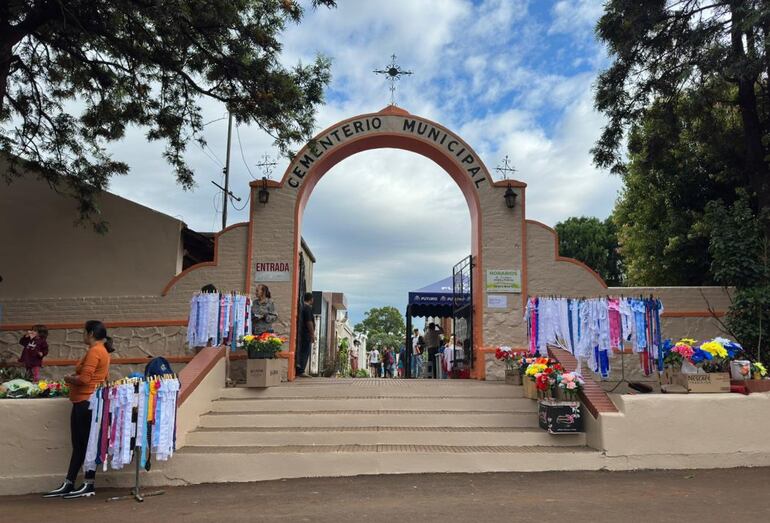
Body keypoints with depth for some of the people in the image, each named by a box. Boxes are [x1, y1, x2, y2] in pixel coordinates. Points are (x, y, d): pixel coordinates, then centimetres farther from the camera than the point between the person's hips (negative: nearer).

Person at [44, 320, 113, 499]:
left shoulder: (94, 351, -15)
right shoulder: (102, 351, 16)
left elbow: (84, 378, -21)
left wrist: (69, 379, -3)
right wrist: (75, 377, 11)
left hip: (86, 402, -10)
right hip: (83, 402, 10)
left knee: (87, 444, -4)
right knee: (78, 445, 13)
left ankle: (89, 486, 3)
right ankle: (68, 485, 19)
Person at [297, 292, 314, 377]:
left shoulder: (301, 306, 16)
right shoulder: (308, 308, -13)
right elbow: (309, 322, -19)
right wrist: (312, 334, -16)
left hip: (301, 333, 9)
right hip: (306, 334, -9)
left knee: (301, 352, 12)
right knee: (305, 352, -6)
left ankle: (298, 370, 13)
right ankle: (301, 371, -7)